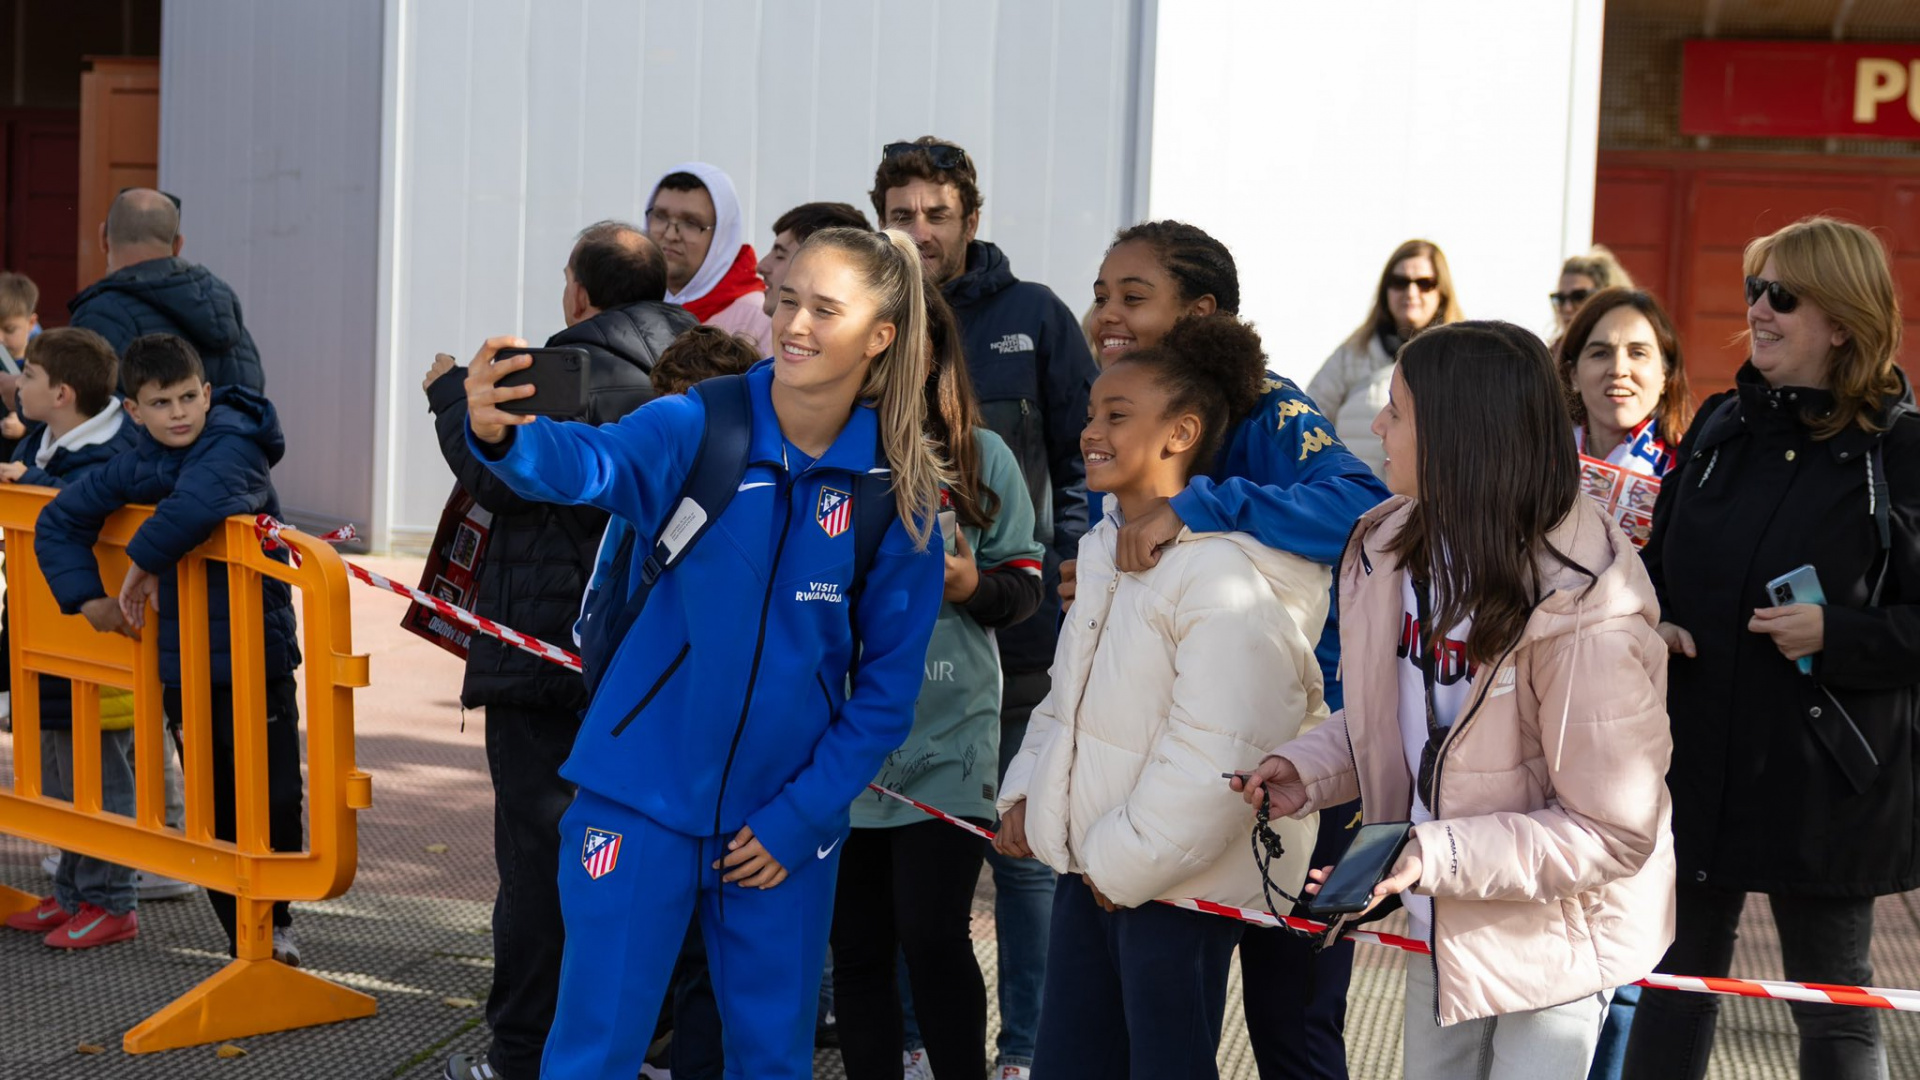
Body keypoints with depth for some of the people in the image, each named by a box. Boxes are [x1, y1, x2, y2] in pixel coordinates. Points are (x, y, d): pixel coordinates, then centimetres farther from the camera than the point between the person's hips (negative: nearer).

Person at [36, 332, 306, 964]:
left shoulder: (233, 446, -16)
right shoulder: (135, 467, 4)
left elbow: (199, 504, -38)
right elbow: (59, 521, 15)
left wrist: (144, 563, -24)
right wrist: (87, 597, 3)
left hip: (256, 657, -6)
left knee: (273, 799, -1)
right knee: (215, 810, 10)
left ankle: (273, 921, 20)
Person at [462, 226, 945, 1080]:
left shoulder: (897, 496, -5)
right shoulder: (697, 429, -9)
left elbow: (887, 689, 1)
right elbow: (592, 464, -31)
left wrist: (801, 819, -5)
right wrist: (504, 435, -52)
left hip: (786, 824, 2)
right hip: (645, 800, -2)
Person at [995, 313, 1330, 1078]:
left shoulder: (1223, 576, -21)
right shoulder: (1106, 550, 10)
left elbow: (1216, 755, -26)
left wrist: (1128, 862, -19)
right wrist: (1026, 790, 8)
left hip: (1175, 884, -9)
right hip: (1090, 869, 9)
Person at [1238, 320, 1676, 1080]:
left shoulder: (1587, 614, -30)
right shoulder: (1396, 548, -6)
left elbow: (1612, 833, -26)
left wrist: (1439, 856, -32)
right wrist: (1310, 769, -8)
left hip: (1554, 928, -7)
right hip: (1444, 923, 7)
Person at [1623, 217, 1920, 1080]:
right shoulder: (1720, 426, 7)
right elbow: (1657, 562, 16)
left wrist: (1837, 634, -23)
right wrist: (1650, 625, -3)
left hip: (1825, 776, -5)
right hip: (1695, 760, 5)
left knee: (1832, 1003, 9)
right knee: (1676, 977, 15)